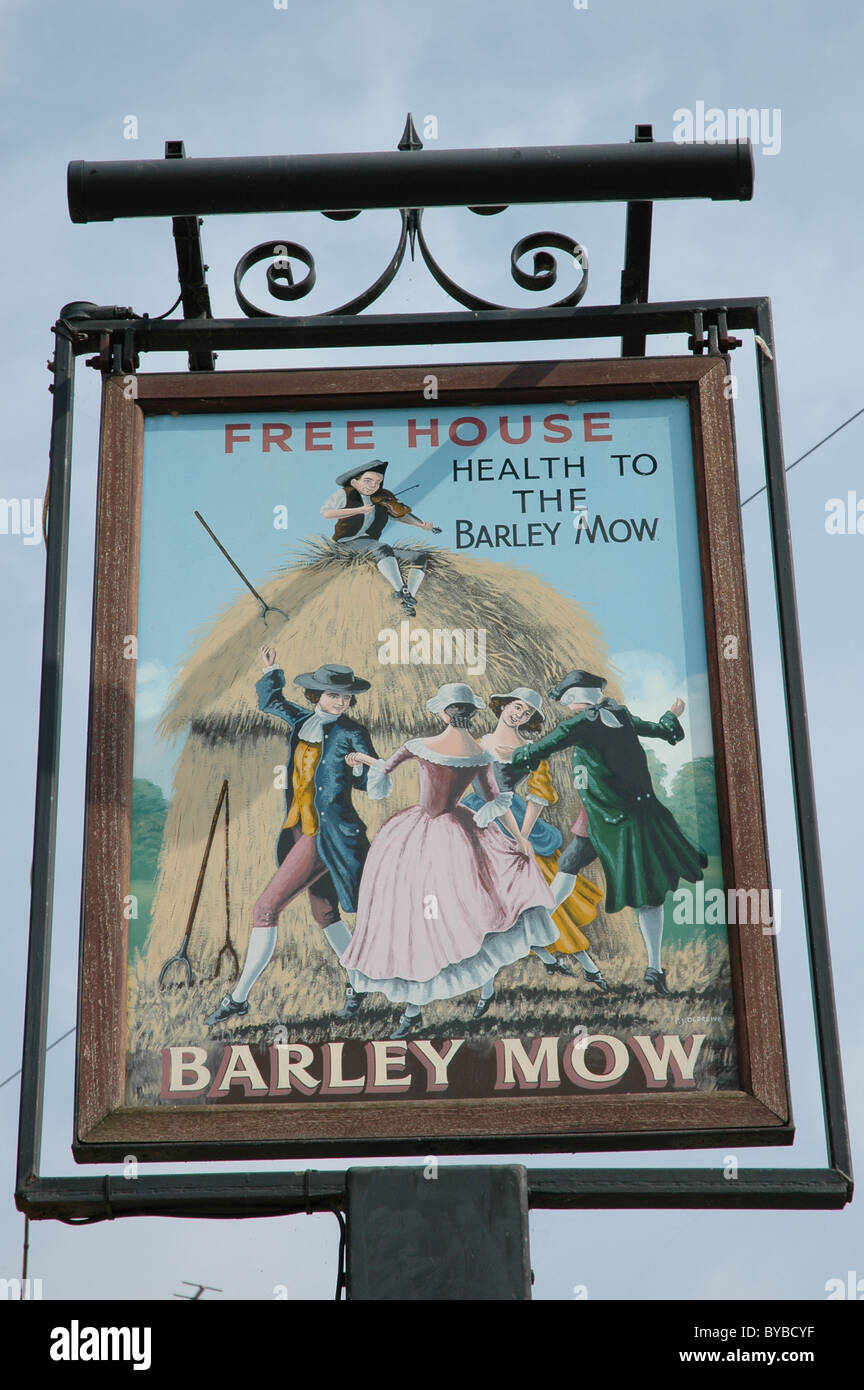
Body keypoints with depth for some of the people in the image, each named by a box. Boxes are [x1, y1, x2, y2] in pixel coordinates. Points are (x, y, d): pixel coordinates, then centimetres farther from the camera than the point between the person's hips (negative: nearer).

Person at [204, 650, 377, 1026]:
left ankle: (239, 998, 2)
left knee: (266, 909, -6)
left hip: (325, 835, -7)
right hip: (300, 830, 7)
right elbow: (269, 701, 27)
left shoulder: (350, 734, -9)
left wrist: (363, 770, -24)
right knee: (324, 914, 16)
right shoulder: (303, 719, 8)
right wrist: (272, 670, 16)